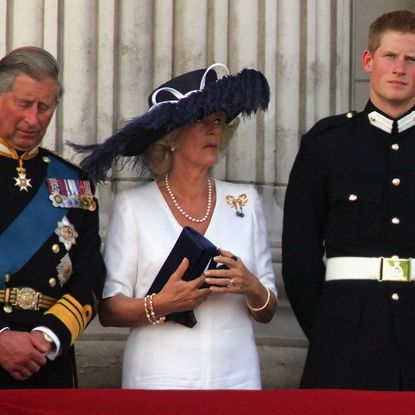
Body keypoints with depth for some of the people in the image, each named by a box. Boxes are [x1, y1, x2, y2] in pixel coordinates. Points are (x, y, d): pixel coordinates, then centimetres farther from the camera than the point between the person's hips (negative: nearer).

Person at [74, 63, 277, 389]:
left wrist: (253, 289, -10)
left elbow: (267, 312, 10)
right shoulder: (133, 205, 1)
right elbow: (108, 310, -2)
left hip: (236, 375, 2)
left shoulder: (245, 201, 9)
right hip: (160, 378, -2)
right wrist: (158, 306, -19)